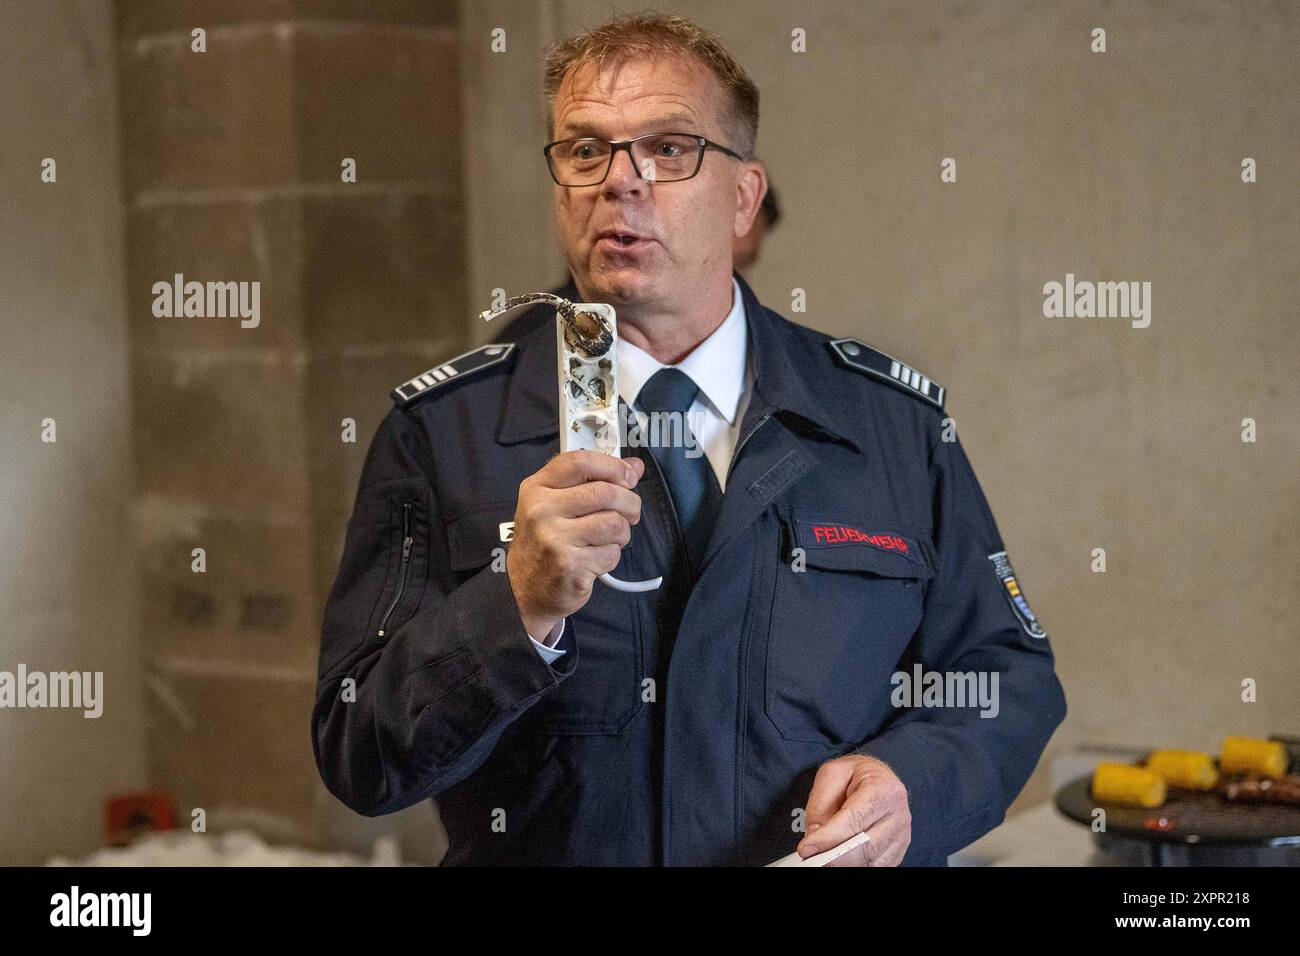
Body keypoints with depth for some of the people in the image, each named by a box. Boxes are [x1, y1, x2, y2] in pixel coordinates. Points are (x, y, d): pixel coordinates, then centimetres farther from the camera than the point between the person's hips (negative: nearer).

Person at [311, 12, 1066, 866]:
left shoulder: (898, 421, 5)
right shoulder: (439, 430, 0)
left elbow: (1008, 673, 9)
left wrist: (911, 780, -9)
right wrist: (521, 605, -20)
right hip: (536, 852, 0)